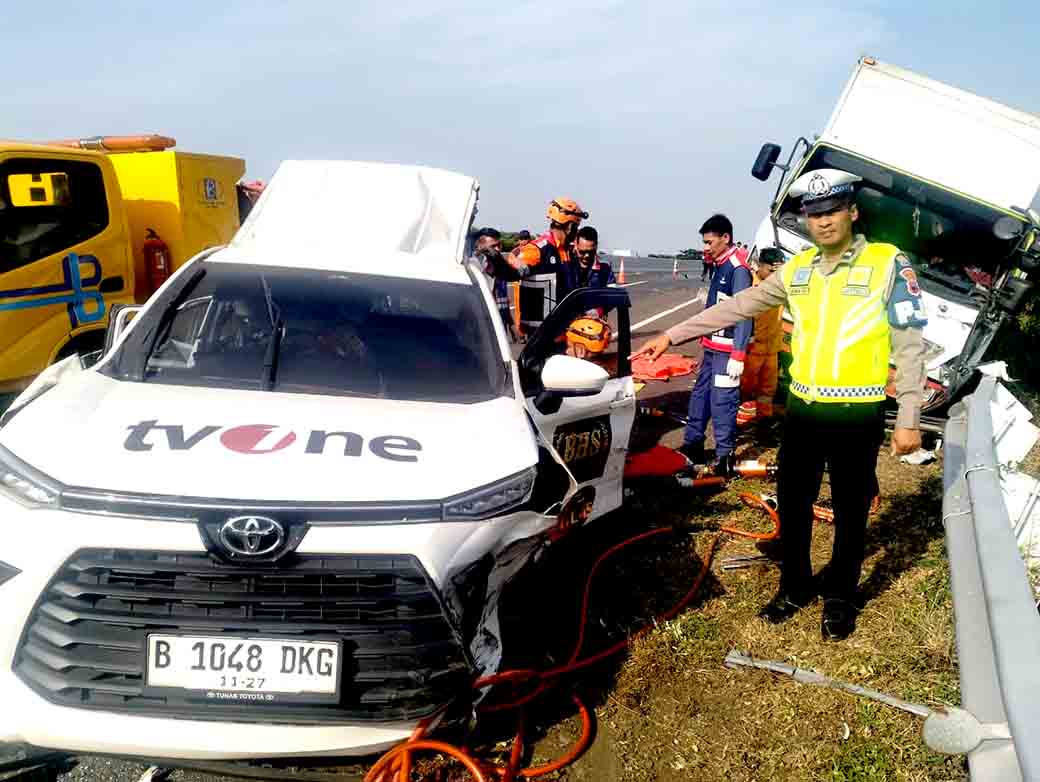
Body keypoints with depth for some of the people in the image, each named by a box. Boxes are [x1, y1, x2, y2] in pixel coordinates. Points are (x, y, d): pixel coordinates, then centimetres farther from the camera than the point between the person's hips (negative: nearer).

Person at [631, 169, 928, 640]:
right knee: (793, 505, 13)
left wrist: (908, 419, -10)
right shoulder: (797, 270, 7)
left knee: (850, 511, 11)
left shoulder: (888, 264, -6)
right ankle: (795, 586, 33)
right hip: (802, 408, 4)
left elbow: (909, 346, -7)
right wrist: (672, 335, 8)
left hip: (858, 415, -4)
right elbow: (736, 308, 10)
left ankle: (839, 597, 30)